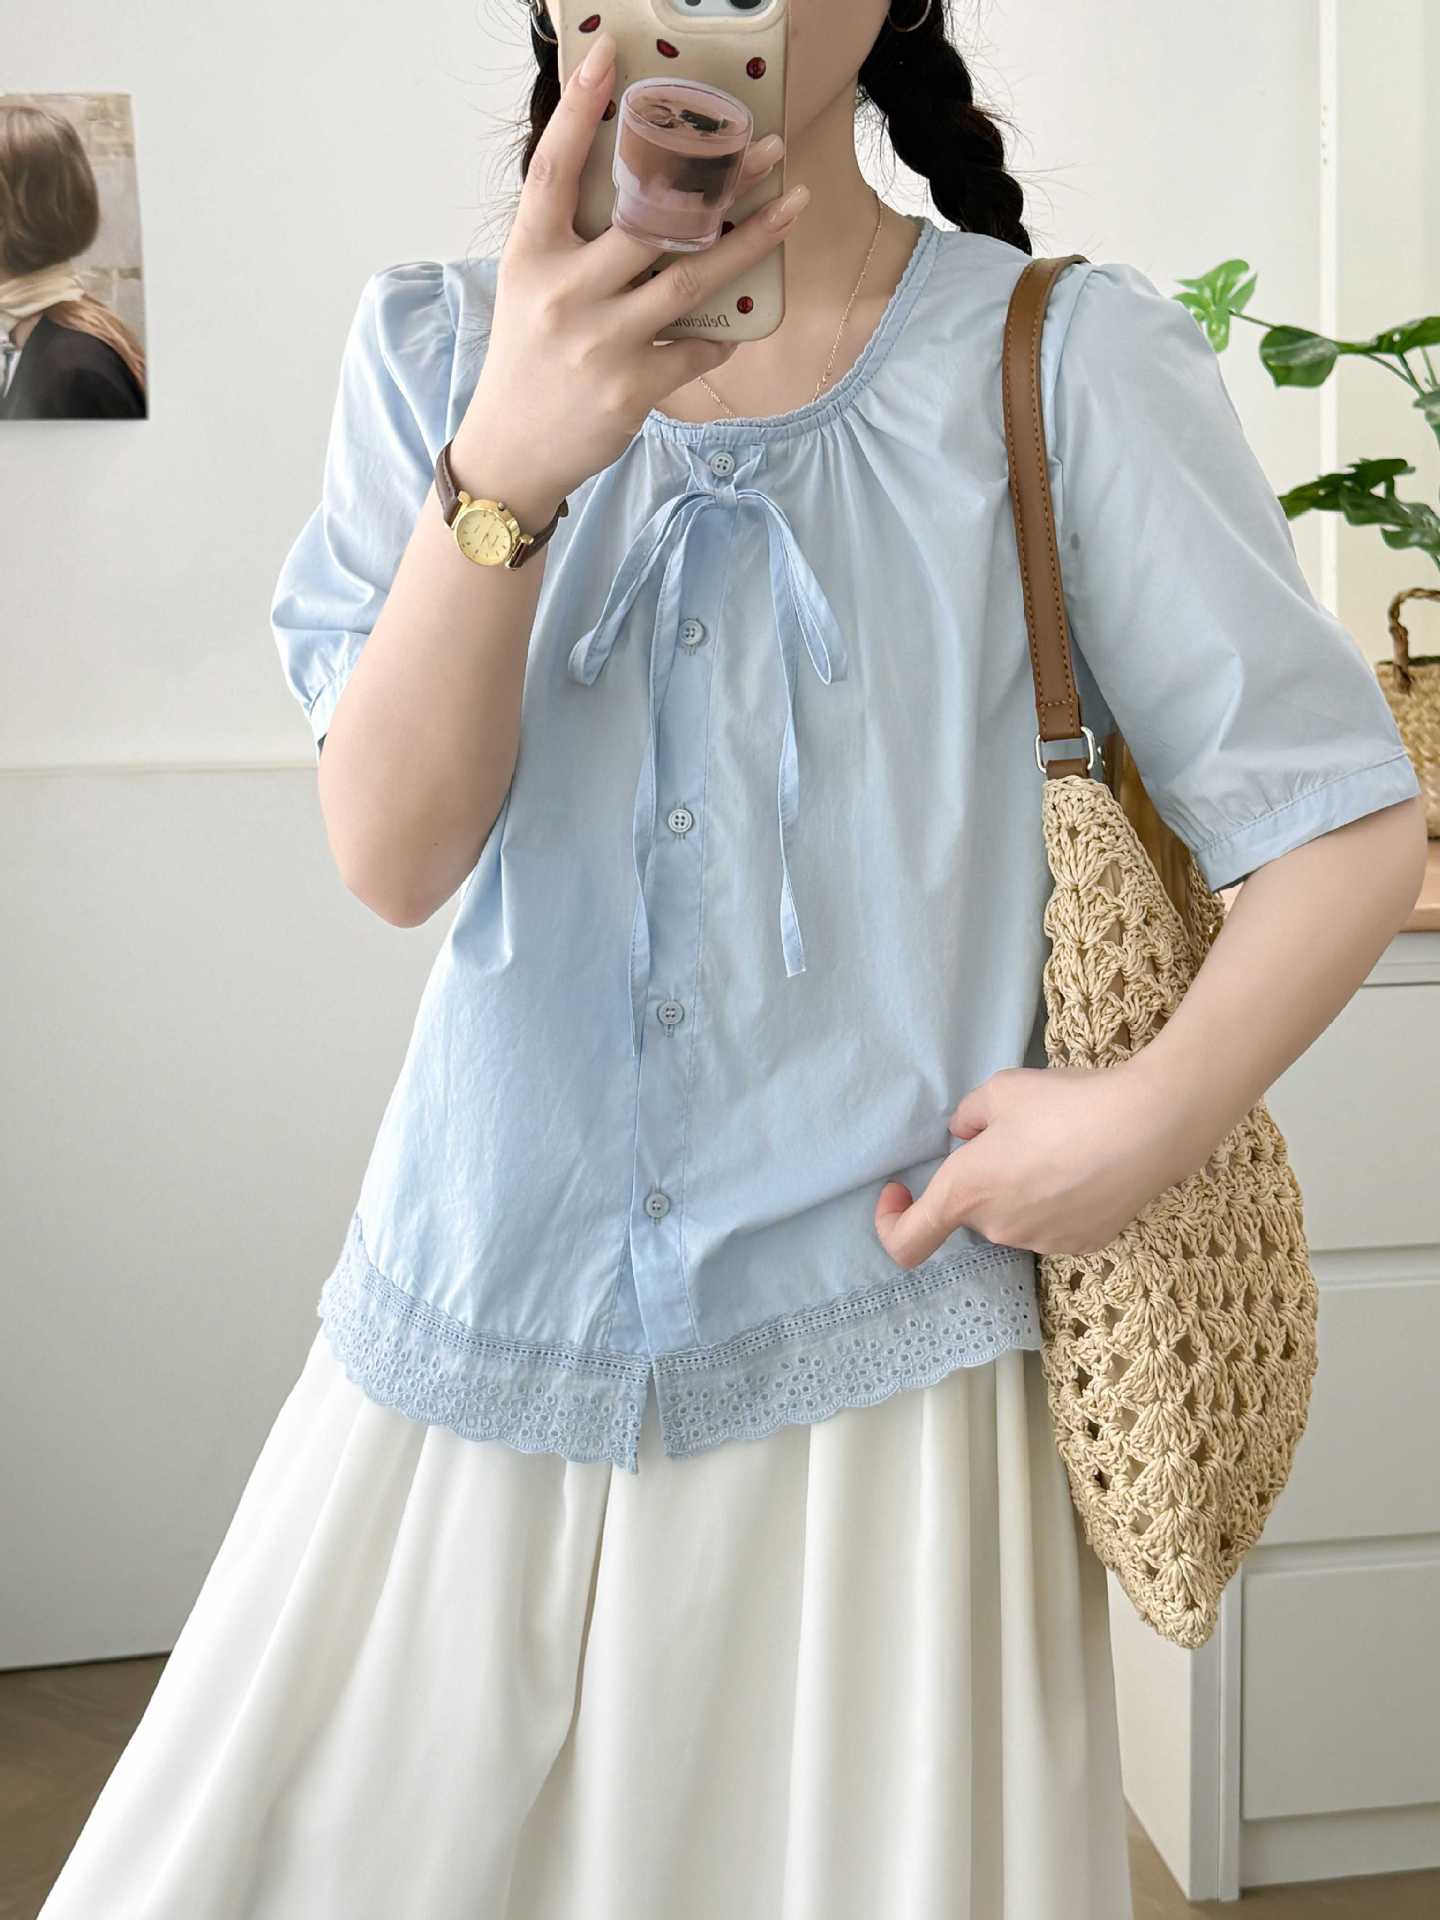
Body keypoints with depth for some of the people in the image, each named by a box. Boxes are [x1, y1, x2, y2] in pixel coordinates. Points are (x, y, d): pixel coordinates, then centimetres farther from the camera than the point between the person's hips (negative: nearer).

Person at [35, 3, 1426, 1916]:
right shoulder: (436, 350, 1)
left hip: (874, 1369, -2)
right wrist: (510, 464, -25)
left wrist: (1152, 1115, -17)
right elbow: (394, 857, -11)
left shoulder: (1071, 365, -6)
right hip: (484, 1326, 3)